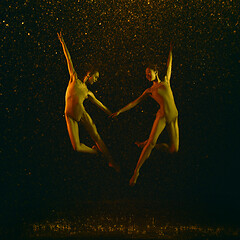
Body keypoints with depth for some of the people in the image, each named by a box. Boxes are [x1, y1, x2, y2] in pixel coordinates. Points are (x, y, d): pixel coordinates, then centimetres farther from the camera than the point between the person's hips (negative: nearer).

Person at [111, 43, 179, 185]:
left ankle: (147, 144, 19)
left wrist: (170, 51, 40)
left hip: (174, 117, 3)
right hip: (162, 116, -3)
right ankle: (136, 171, -18)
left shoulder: (166, 81, 18)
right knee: (152, 142, -25)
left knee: (174, 150, -5)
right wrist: (120, 111, 11)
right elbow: (134, 102, 15)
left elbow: (169, 66, 32)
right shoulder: (149, 91, 13)